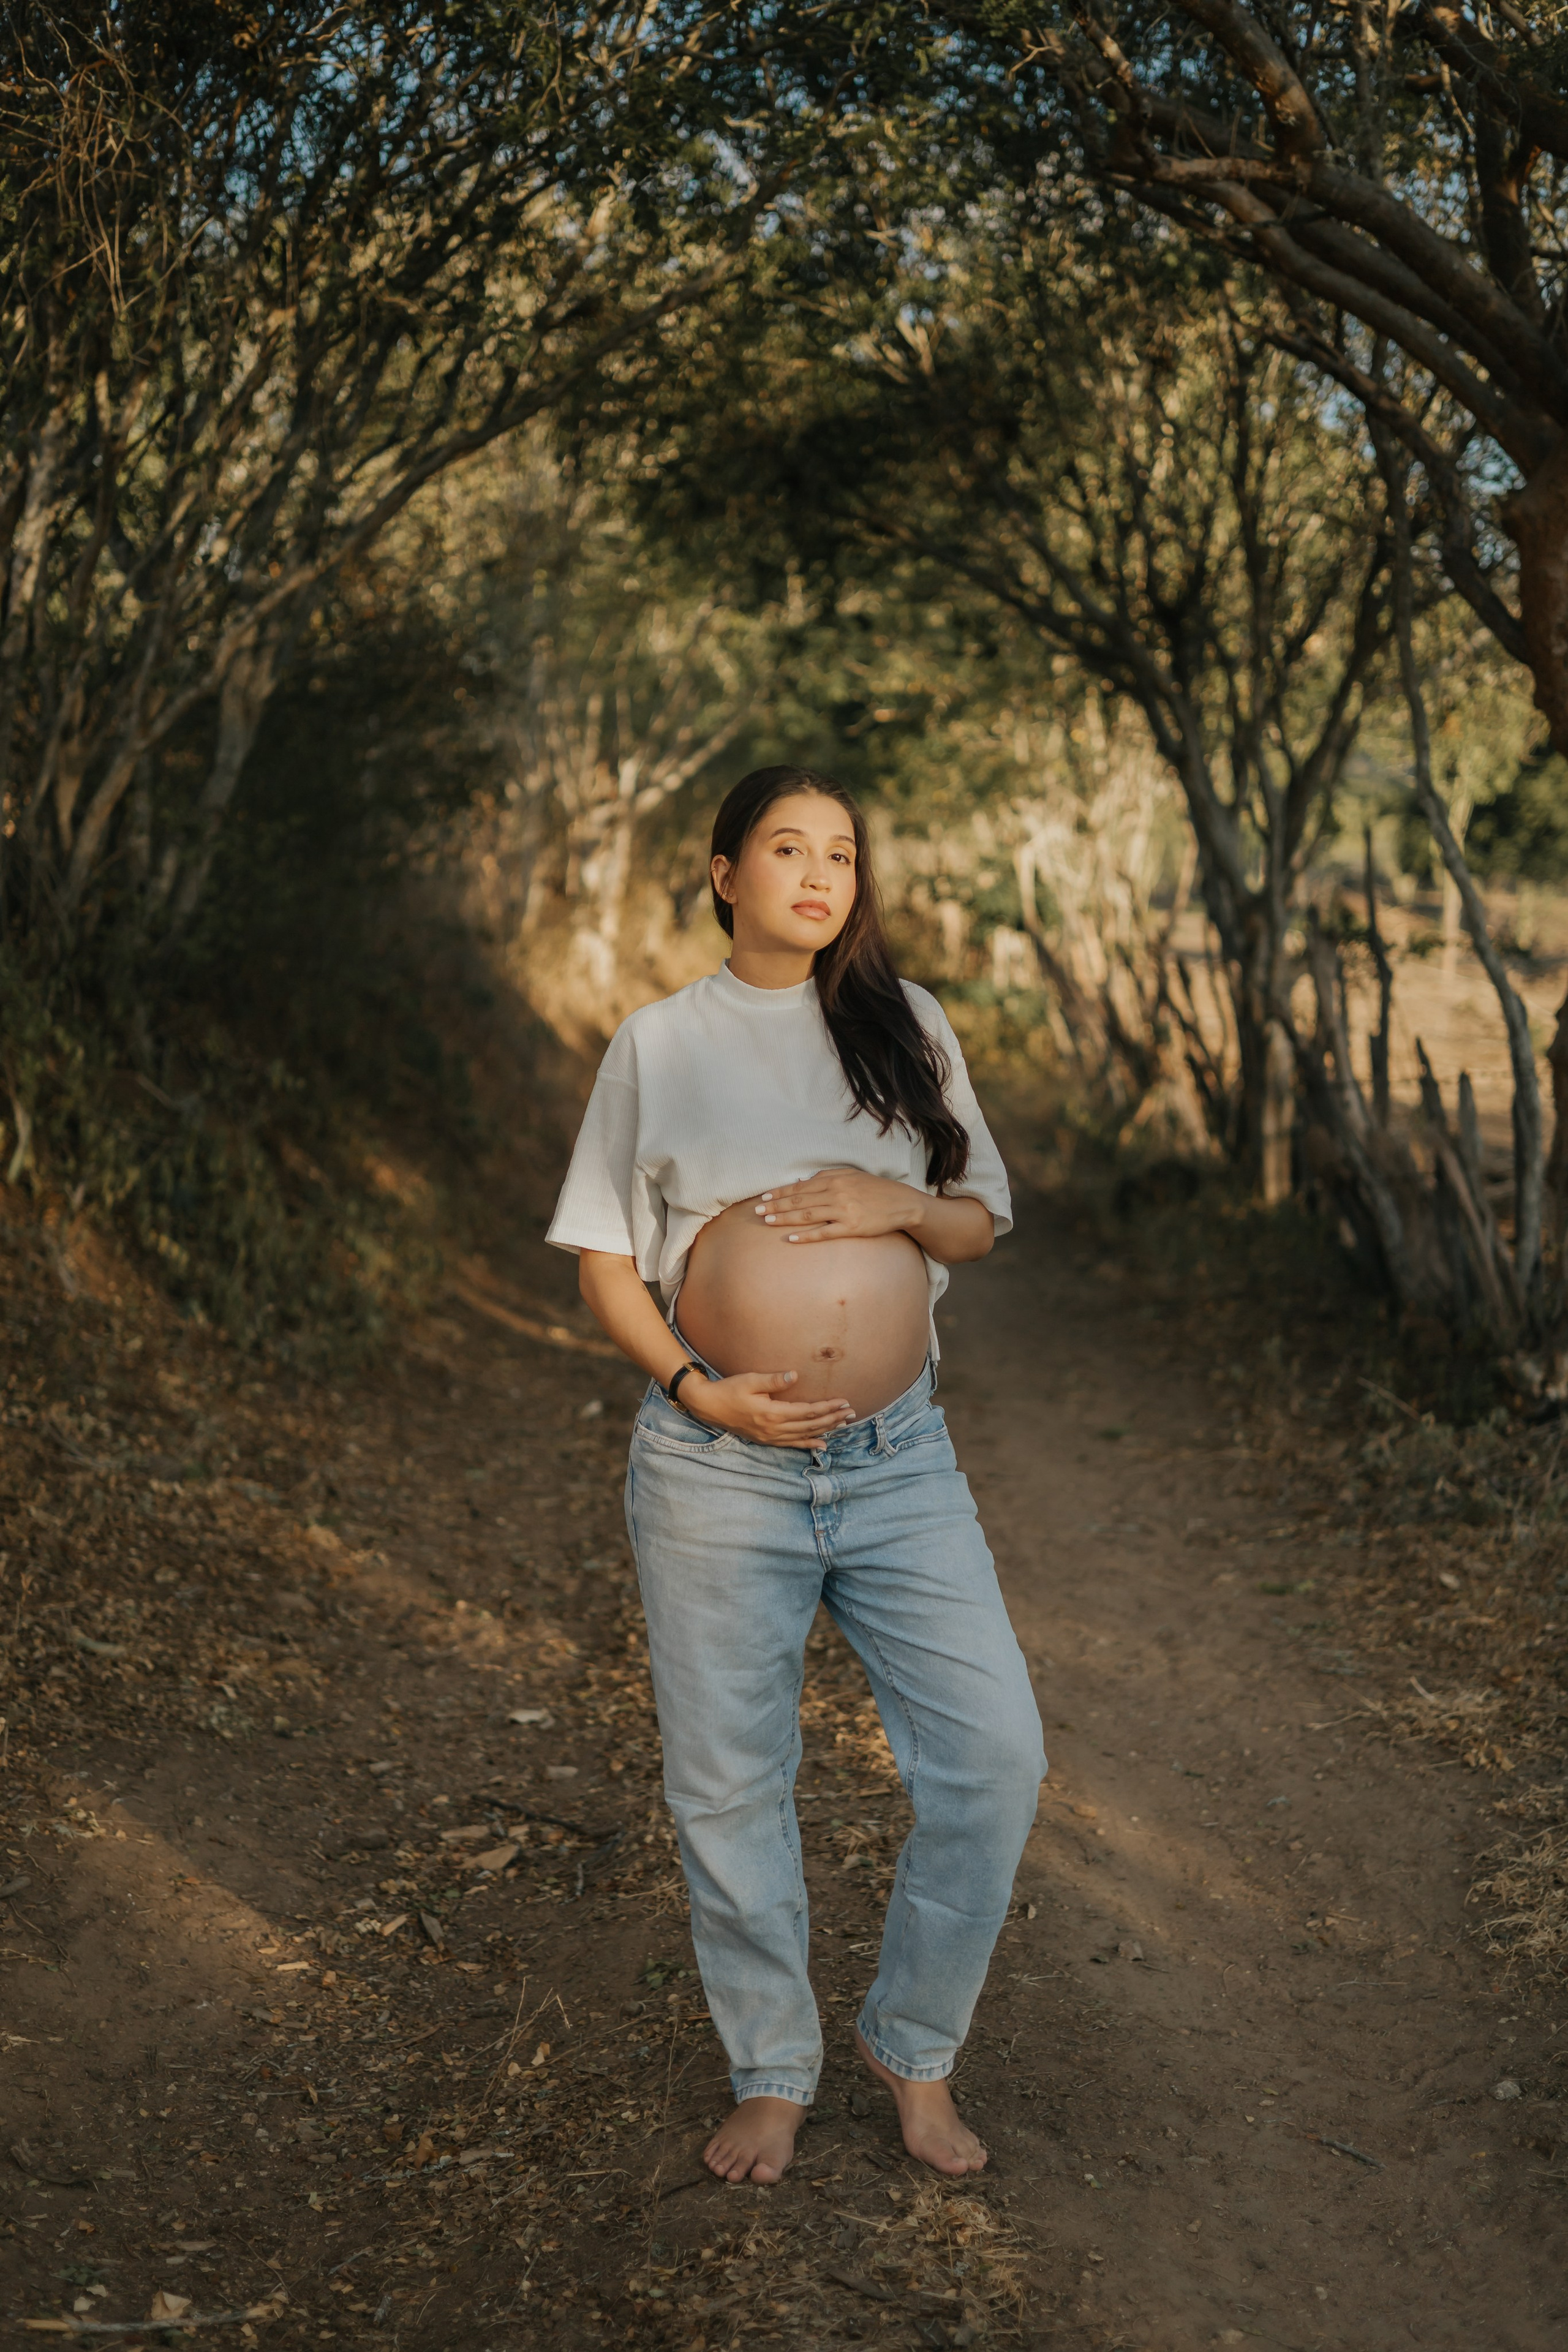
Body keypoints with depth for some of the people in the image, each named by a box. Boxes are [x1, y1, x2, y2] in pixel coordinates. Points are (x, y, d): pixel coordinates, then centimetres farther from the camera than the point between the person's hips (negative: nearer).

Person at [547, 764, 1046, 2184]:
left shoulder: (909, 1026, 8)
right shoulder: (659, 1043, 3)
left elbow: (983, 1222, 12)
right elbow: (604, 1258, 4)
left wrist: (902, 1204, -11)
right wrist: (697, 1388, -12)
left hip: (901, 1463, 2)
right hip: (718, 1471, -1)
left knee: (994, 1754, -3)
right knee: (730, 1784, 7)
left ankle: (916, 2048, 21)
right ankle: (774, 2071, 30)